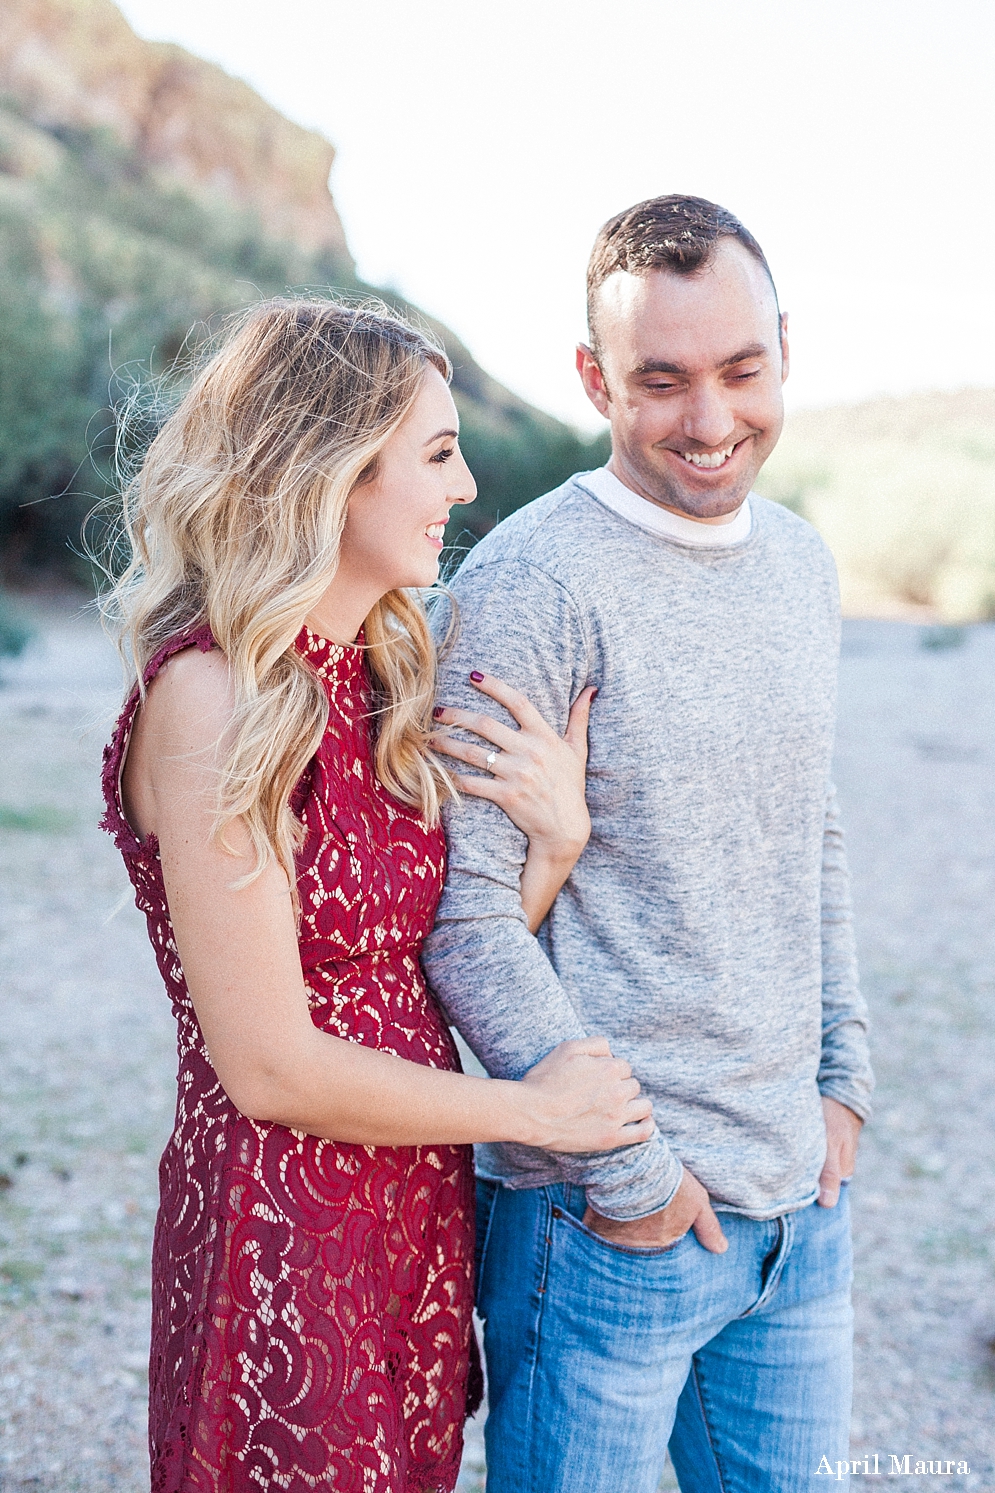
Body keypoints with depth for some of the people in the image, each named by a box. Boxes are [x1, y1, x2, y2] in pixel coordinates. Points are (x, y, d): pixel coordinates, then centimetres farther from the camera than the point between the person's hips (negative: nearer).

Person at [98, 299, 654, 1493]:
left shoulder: (382, 676, 4)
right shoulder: (211, 697, -21)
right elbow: (270, 1066, -20)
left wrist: (556, 842, -12)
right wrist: (530, 1110, -10)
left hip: (421, 1214, 8)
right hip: (283, 1243, -7)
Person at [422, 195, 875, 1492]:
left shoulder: (803, 562, 7)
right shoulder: (531, 584, -17)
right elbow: (464, 911, -18)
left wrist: (844, 1075, 10)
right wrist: (624, 1166, -15)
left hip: (802, 1197, 7)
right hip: (609, 1223, -6)